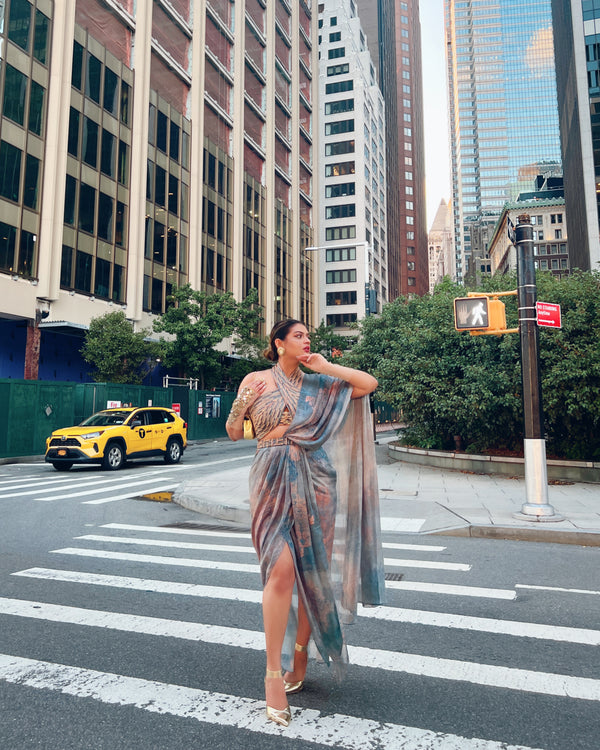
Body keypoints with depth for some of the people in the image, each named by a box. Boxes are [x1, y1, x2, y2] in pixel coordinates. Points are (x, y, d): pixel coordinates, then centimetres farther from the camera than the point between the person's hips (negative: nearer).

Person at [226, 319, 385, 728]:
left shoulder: (318, 384, 11)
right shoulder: (255, 380, 6)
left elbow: (369, 384, 6)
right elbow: (234, 433, 8)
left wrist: (325, 366, 2)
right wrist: (242, 403, -11)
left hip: (315, 481, 3)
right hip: (273, 479, -3)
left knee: (313, 570, 7)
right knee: (281, 568, -14)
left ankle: (300, 653, 27)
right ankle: (273, 672, -1)